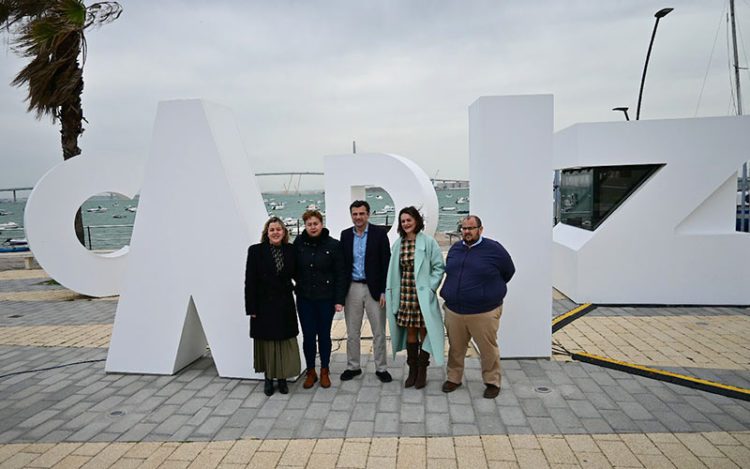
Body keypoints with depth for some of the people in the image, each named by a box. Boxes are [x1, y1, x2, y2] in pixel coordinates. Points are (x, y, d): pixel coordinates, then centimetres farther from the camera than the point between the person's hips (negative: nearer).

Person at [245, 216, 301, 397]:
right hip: (264, 305, -2)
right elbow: (250, 281, -7)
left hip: (285, 305, 2)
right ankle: (268, 378, 21)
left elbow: (294, 273, 8)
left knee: (285, 343, 6)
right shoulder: (256, 250, -6)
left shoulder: (290, 250, 1)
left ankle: (282, 378, 19)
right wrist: (251, 308, -9)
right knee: (267, 342, 7)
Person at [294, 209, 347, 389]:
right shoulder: (299, 243, -4)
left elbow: (340, 274, -7)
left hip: (326, 298, -1)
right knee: (308, 336, 6)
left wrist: (339, 299, -10)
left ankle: (324, 372, 26)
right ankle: (310, 372, 23)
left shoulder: (333, 244, -8)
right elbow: (294, 268, 5)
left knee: (324, 335, 10)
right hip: (305, 298, 1)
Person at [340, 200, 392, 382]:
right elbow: (343, 264, 6)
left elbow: (386, 263, -7)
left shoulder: (380, 233, -5)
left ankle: (381, 368, 19)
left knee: (379, 332, 6)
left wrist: (384, 291, -11)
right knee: (352, 332, 12)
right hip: (352, 288, 3)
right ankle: (353, 366, 26)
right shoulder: (345, 235, 5)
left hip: (374, 288, -3)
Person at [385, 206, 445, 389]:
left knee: (424, 331, 5)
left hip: (423, 295, -3)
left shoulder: (428, 242, -6)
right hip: (405, 295, 4)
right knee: (410, 332, 11)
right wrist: (389, 291, 4)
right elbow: (393, 270, 9)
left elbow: (439, 267, -5)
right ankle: (412, 370, 24)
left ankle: (422, 371, 19)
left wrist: (430, 287, -10)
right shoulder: (398, 244, 6)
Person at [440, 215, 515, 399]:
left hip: (484, 313, -4)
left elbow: (508, 272, 5)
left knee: (488, 349, 7)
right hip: (454, 311, 4)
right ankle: (454, 378, 31)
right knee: (456, 348, 14)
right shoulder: (455, 248, 7)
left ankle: (492, 382, 24)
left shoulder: (494, 249, -8)